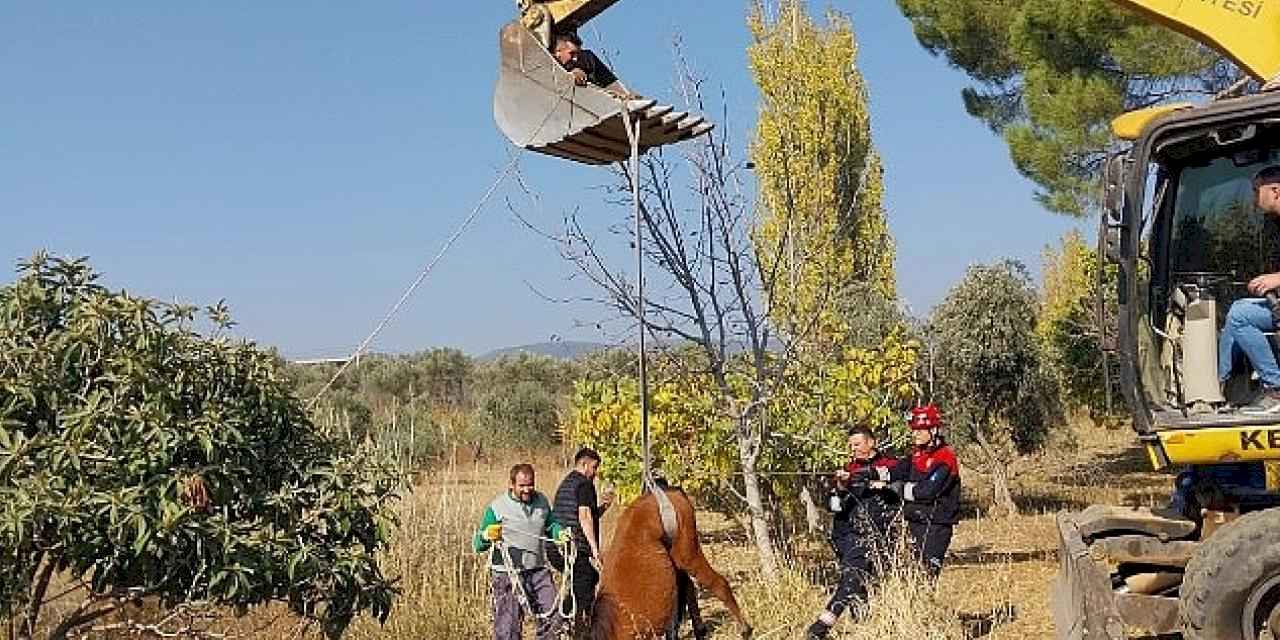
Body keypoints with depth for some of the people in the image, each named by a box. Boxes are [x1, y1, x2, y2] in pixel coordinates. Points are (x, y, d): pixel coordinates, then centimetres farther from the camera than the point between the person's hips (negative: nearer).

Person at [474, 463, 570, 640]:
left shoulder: (542, 501, 9)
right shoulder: (497, 507, -6)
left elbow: (550, 525, 27)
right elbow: (478, 545, -3)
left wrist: (560, 532, 5)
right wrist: (486, 536, -26)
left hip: (538, 570, 5)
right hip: (508, 574, -5)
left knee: (553, 619, 5)